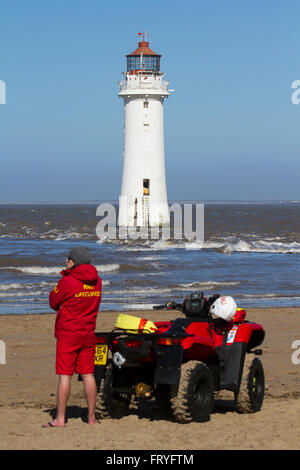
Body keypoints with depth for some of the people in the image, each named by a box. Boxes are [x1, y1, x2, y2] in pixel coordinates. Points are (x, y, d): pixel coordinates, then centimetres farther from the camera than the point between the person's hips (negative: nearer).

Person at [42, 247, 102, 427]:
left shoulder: (67, 282, -14)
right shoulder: (97, 281, 5)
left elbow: (53, 302, -4)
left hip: (68, 335, -6)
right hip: (88, 335, 6)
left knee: (65, 375, -3)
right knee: (88, 374, 10)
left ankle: (60, 418, -2)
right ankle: (92, 417, 12)